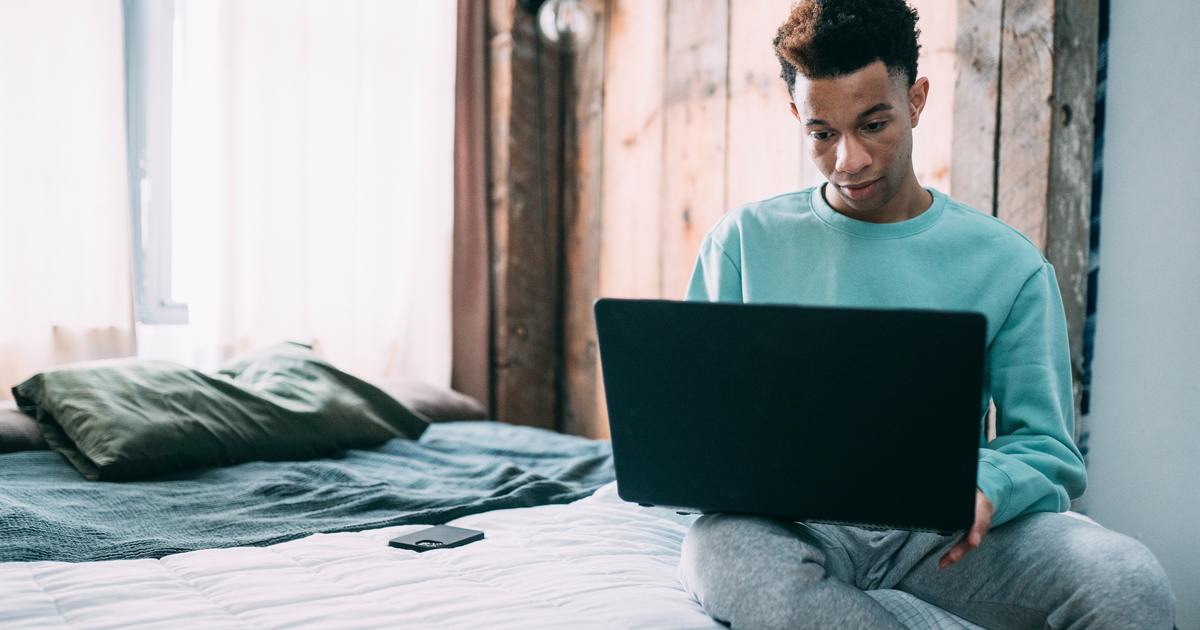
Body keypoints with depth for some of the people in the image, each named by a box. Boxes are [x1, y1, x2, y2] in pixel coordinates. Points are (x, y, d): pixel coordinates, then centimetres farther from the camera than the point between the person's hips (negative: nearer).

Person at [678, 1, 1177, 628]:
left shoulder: (1007, 263, 6)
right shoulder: (744, 240, 7)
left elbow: (1047, 449, 6)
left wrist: (984, 488, -19)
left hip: (942, 529, 0)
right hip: (797, 524, 1)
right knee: (717, 547, -36)